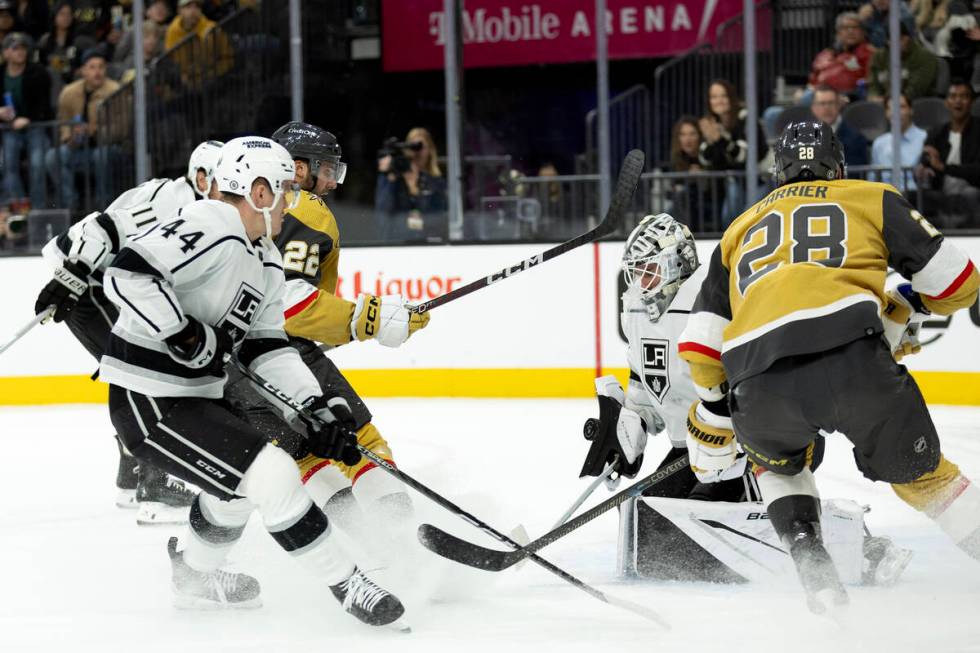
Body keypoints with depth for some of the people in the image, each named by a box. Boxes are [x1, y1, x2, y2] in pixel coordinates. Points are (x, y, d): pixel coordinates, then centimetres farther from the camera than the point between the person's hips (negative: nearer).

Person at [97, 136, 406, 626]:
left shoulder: (266, 262, 13)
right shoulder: (208, 228, -19)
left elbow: (266, 347, 12)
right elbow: (126, 274, -28)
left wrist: (316, 407, 0)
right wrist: (187, 335, -26)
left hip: (195, 395, 11)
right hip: (149, 401, -11)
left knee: (241, 481, 30)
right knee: (272, 476, -17)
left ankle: (194, 576, 51)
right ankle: (346, 585, -7)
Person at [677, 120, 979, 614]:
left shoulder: (741, 230, 33)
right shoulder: (873, 200, 24)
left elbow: (700, 345, 28)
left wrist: (714, 417, 41)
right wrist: (907, 306, 40)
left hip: (760, 386, 2)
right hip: (853, 359, -2)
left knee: (776, 461, 34)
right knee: (918, 472, 18)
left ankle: (807, 558, 12)